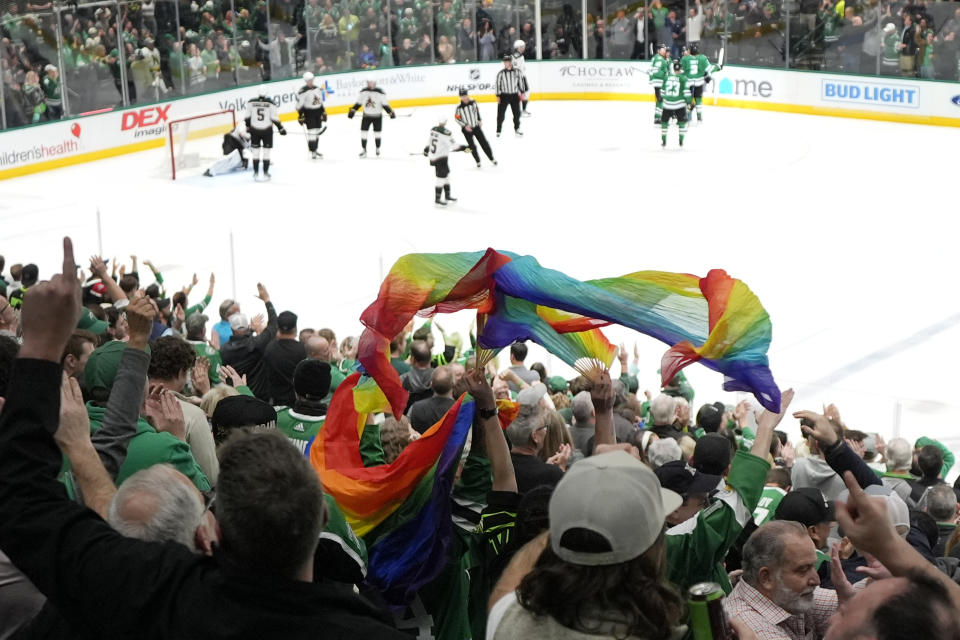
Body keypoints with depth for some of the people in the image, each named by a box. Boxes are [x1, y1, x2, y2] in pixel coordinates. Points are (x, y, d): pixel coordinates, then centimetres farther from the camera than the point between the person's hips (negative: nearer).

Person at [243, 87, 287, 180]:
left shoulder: (251, 102, -5)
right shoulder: (271, 103, -10)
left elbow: (247, 117, 2)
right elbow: (274, 118, -9)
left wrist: (248, 126, 18)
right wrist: (280, 128, 1)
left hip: (254, 130, 2)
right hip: (267, 130, -1)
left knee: (256, 152, 12)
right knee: (266, 152, 8)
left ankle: (256, 173, 13)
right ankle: (265, 173, 9)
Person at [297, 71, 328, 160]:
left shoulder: (317, 89, 8)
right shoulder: (303, 91, -15)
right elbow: (299, 105, -13)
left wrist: (323, 113, 18)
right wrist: (300, 116, -15)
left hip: (318, 112, 7)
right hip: (308, 112, -7)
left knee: (317, 132, 12)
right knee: (312, 132, -12)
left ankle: (315, 150, 25)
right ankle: (313, 152, -8)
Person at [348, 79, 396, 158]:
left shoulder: (380, 92, -15)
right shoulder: (363, 92, -5)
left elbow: (385, 104, -11)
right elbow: (358, 103, 4)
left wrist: (390, 112, -17)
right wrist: (352, 111, -2)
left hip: (377, 116, -3)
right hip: (366, 116, 3)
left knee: (377, 133, 5)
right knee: (363, 132, -4)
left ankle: (378, 149, 27)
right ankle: (364, 150, 4)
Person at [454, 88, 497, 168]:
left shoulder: (473, 102, -7)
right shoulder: (459, 107, -17)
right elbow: (457, 118, -10)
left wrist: (480, 120, 8)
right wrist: (465, 125, -19)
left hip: (476, 126, 3)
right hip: (467, 129, -3)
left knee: (484, 143, 5)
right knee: (472, 146, 1)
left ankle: (492, 159, 17)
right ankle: (478, 161, 18)